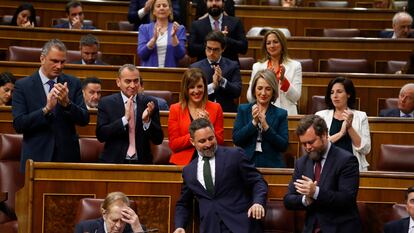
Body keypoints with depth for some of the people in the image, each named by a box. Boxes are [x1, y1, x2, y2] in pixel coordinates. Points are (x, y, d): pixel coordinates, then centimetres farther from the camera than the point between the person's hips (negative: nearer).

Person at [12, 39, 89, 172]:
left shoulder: (73, 83, 4)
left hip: (67, 157, 2)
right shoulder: (23, 86, -3)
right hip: (37, 158, -2)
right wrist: (46, 109, -22)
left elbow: (84, 120, -1)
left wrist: (66, 103, -18)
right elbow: (18, 125, -10)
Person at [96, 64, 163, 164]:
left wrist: (147, 121, -14)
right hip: (114, 162, -2)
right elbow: (100, 135, -8)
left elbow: (158, 140, 2)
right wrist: (125, 119, -16)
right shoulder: (106, 103, 2)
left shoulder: (149, 103, 4)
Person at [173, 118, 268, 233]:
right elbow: (183, 204, 23)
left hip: (240, 223, -3)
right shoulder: (188, 171, 17)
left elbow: (258, 182, 4)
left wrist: (258, 203, -16)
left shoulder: (234, 155, 5)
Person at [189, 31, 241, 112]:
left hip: (227, 111, 0)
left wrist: (222, 80, -14)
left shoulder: (233, 66, 9)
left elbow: (237, 92, 0)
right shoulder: (195, 67, 8)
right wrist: (213, 86, -14)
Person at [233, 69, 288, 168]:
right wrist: (254, 122, -9)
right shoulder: (243, 110, 10)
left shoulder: (281, 114, 6)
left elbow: (283, 146, -2)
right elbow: (236, 139, 1)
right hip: (246, 163, 0)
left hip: (272, 164, 0)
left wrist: (266, 127, -12)